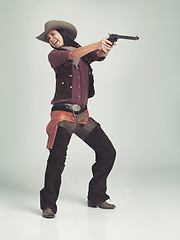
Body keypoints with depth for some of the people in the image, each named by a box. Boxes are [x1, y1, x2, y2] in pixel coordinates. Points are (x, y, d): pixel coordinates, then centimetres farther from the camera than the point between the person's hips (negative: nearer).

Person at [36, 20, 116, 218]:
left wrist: (105, 49, -28)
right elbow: (72, 55, -17)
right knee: (57, 157, -19)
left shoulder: (85, 53, 15)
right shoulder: (54, 56, 3)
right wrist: (97, 44, -28)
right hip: (62, 115, -5)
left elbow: (99, 56, -5)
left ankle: (96, 197, 19)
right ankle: (48, 205, -5)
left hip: (83, 116, 5)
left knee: (107, 152, 5)